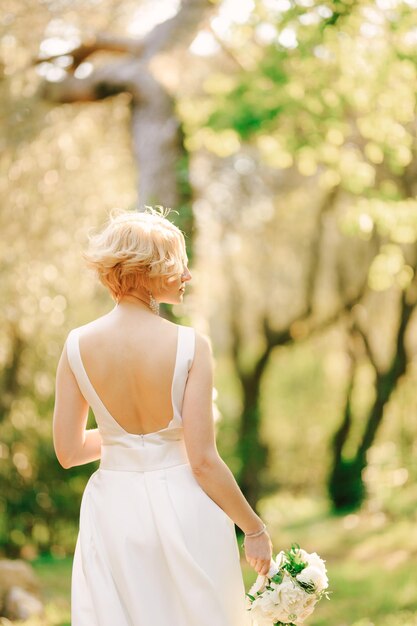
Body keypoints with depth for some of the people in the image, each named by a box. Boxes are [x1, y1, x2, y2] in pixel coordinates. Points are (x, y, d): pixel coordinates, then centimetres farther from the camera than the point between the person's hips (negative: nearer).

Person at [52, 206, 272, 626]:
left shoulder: (78, 344, -6)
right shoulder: (190, 345, -14)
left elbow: (67, 452, 0)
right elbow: (203, 460, -14)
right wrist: (254, 529, -2)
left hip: (113, 511, 2)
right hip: (184, 511, -2)